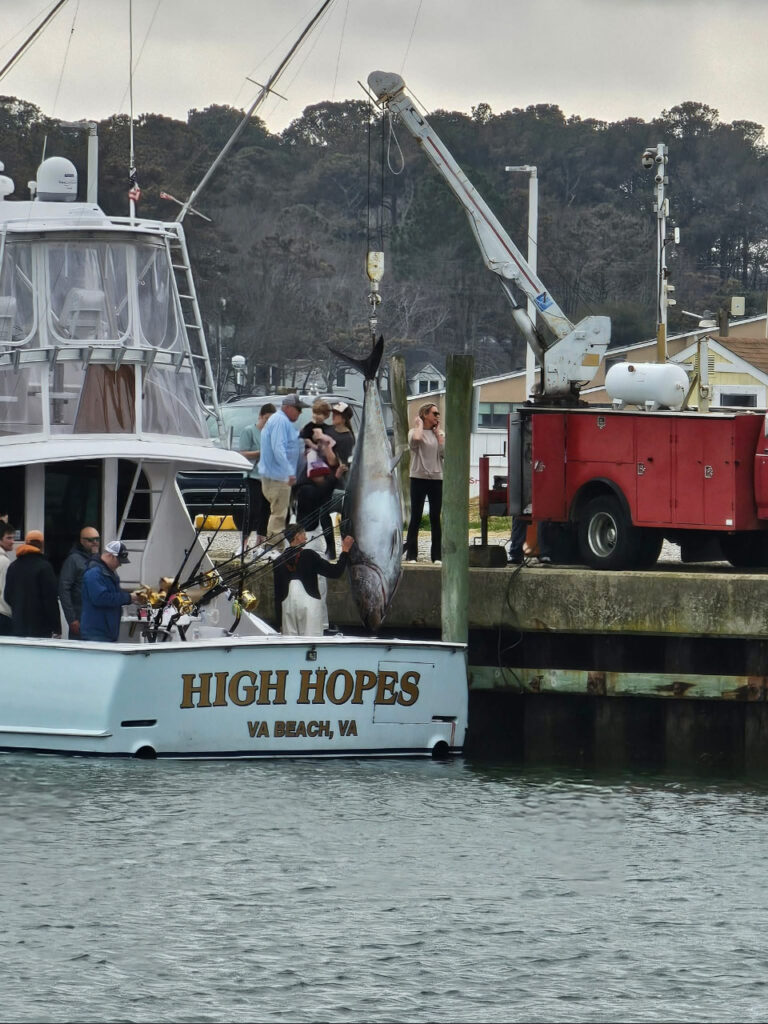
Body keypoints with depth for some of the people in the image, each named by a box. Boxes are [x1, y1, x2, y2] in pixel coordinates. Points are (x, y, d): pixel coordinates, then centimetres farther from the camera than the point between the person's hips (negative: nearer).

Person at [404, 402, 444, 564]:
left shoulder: (439, 434, 13)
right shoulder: (414, 431, 1)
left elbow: (445, 452, -3)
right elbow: (415, 439, -24)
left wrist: (438, 432, 2)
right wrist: (419, 425, -7)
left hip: (437, 478, 3)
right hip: (419, 478, -3)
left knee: (435, 519, 4)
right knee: (416, 518, -3)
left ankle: (437, 555, 6)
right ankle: (411, 554, -1)